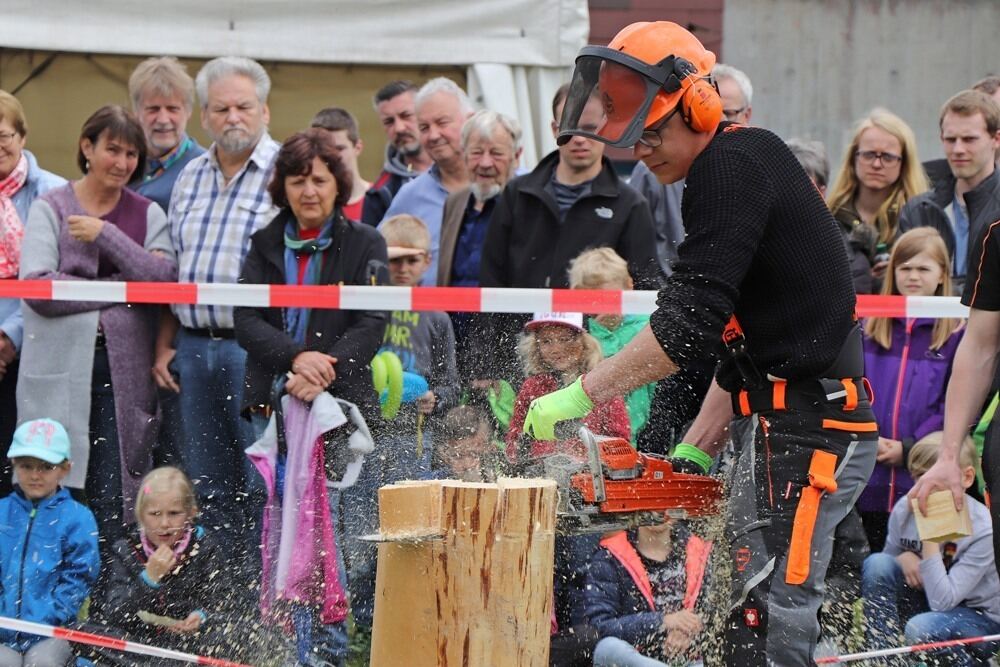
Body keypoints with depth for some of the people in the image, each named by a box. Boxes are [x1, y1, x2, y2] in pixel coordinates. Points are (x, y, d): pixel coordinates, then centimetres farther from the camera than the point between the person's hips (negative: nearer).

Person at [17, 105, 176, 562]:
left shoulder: (148, 214, 12)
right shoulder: (50, 208, 5)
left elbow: (165, 279, -4)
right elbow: (37, 287, -9)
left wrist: (106, 235, -10)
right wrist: (124, 287, -9)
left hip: (124, 368, 1)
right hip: (60, 369, -1)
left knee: (112, 493, -3)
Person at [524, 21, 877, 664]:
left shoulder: (732, 162, -14)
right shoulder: (732, 173, 19)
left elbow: (690, 319, -23)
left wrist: (580, 395, -18)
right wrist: (693, 453, 17)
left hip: (811, 428, -11)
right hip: (785, 422, 11)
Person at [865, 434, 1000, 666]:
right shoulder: (905, 509, -9)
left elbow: (941, 601, -30)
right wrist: (904, 558, -17)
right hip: (926, 601, 5)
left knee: (921, 628, -35)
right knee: (877, 563, -17)